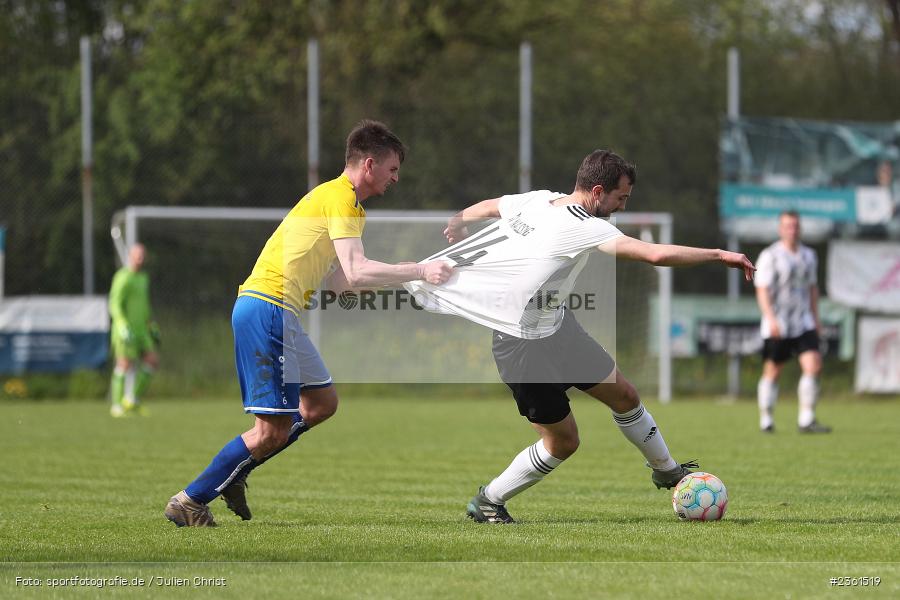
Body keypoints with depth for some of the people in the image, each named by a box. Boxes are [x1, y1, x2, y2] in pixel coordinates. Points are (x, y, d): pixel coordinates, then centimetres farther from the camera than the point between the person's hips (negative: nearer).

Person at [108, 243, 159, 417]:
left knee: (152, 361, 0)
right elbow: (115, 305, -18)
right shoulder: (123, 278, -12)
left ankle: (132, 399, 6)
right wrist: (123, 326, -29)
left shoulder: (143, 277, 16)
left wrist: (151, 325, 26)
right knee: (125, 364, -8)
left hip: (140, 329, 8)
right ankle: (117, 406, -1)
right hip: (125, 330, -8)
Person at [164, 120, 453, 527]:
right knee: (274, 430, -8)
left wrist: (408, 277, 16)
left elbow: (339, 280, 19)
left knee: (322, 402, 18)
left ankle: (232, 473, 20)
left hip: (279, 312, 11)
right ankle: (189, 501, 0)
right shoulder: (339, 198, -10)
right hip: (267, 307, -11)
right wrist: (419, 271, -12)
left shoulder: (339, 198, 21)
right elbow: (356, 273, -19)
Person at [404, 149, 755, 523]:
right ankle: (487, 502, 18)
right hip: (525, 346, -9)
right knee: (563, 440, 2)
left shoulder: (539, 200, -5)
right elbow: (656, 254, -36)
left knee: (624, 395, 14)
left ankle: (667, 471, 34)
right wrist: (719, 255, -28)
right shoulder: (584, 228, -29)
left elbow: (486, 207, 13)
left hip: (557, 325, 9)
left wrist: (459, 223, 33)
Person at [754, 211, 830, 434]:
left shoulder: (808, 255, 13)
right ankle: (766, 420, 15)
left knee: (813, 366, -10)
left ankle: (806, 419, -7)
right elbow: (762, 290, -13)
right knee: (772, 372, 2)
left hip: (803, 324, 5)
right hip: (777, 326, -5)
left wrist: (816, 318, 19)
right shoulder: (770, 256, -6)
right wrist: (771, 319, -24)